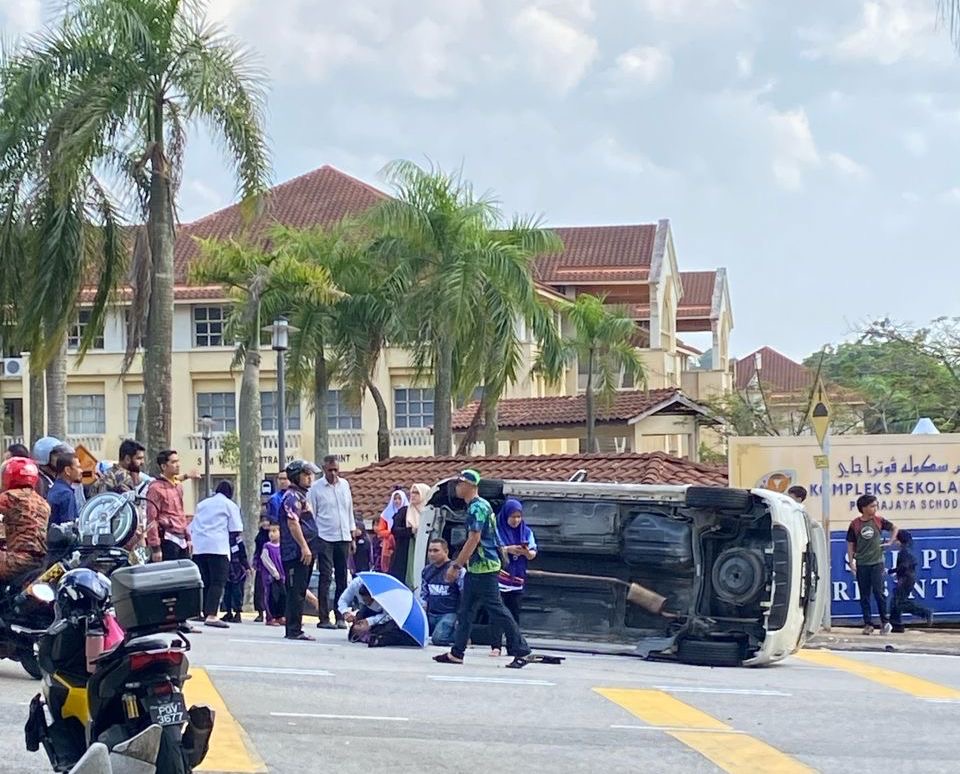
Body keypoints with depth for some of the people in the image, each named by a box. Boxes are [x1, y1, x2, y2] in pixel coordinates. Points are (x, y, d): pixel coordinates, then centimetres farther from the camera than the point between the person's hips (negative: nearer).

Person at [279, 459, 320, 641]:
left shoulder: (302, 495, 21)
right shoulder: (292, 496, -11)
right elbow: (292, 523, -21)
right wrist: (304, 546, -24)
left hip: (305, 552, 10)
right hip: (296, 551, -10)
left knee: (299, 591, 12)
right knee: (296, 591, -9)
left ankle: (294, 629, 16)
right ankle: (294, 630, -8)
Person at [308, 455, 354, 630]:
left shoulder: (344, 485, 10)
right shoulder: (316, 487, -3)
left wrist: (352, 536, 15)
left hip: (343, 537, 4)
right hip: (325, 538, -4)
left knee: (342, 578, 6)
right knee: (325, 578, -7)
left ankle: (340, 617, 11)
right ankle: (324, 618, -6)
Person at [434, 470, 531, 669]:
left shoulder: (478, 507, -15)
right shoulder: (476, 506, 16)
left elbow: (474, 540, -21)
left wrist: (456, 566, -18)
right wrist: (458, 565, 24)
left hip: (484, 567, -11)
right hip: (475, 568, 11)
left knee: (496, 610, -8)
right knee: (465, 610, 11)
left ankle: (521, 651, -5)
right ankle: (457, 653, 15)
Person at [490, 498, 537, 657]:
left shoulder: (526, 531, 10)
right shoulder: (497, 530, 0)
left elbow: (533, 554, 6)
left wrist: (527, 552, -17)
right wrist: (507, 549, -19)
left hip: (517, 579, 3)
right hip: (499, 577, -3)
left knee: (515, 614, 4)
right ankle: (495, 646, -10)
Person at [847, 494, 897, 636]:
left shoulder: (879, 521, 0)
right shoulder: (855, 524, -2)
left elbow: (894, 529, 16)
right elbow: (850, 544, 3)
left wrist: (890, 542, 3)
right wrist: (851, 562, -3)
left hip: (877, 562, -1)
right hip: (861, 564, 1)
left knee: (878, 592, -7)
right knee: (864, 596, 4)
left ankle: (885, 622, 4)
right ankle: (868, 624, 9)